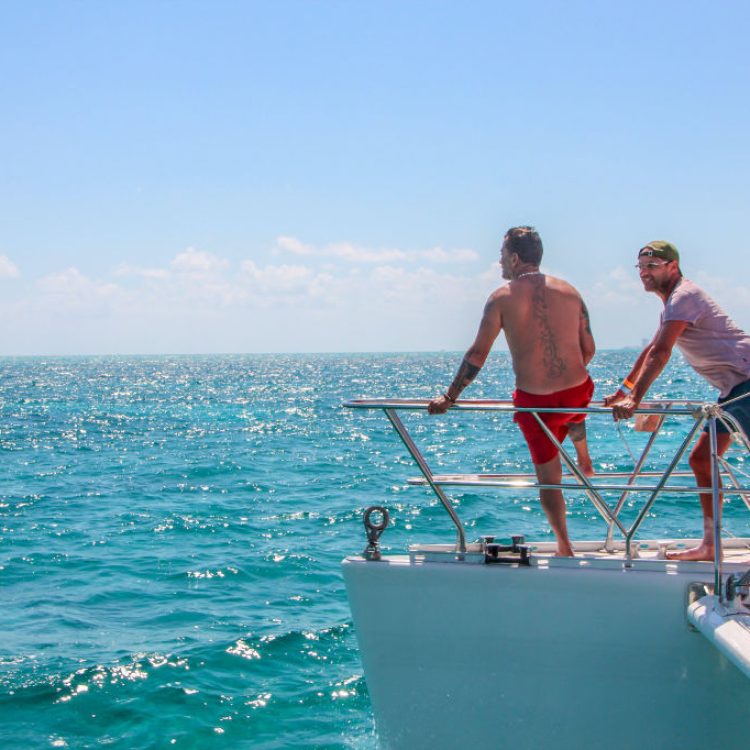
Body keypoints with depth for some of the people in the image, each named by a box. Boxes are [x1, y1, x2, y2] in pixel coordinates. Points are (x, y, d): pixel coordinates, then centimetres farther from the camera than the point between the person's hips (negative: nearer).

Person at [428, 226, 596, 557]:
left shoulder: (503, 297, -3)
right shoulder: (569, 291, 6)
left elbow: (478, 353, -6)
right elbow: (588, 349, 9)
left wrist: (450, 396, 1)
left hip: (535, 401, -3)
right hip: (578, 391, 3)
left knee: (548, 475, 13)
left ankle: (564, 547, 15)